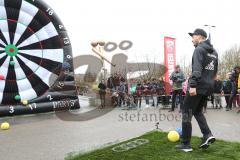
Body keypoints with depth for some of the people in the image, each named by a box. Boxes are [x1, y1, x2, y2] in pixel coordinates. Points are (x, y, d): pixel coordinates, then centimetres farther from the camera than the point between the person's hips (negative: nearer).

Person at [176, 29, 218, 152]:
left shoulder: (199, 49, -9)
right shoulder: (214, 52, 18)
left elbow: (197, 69, -22)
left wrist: (193, 85, -27)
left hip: (198, 86, -9)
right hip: (209, 86, 9)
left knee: (186, 113, 0)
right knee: (197, 111, 22)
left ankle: (186, 144, 3)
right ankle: (207, 135, 6)